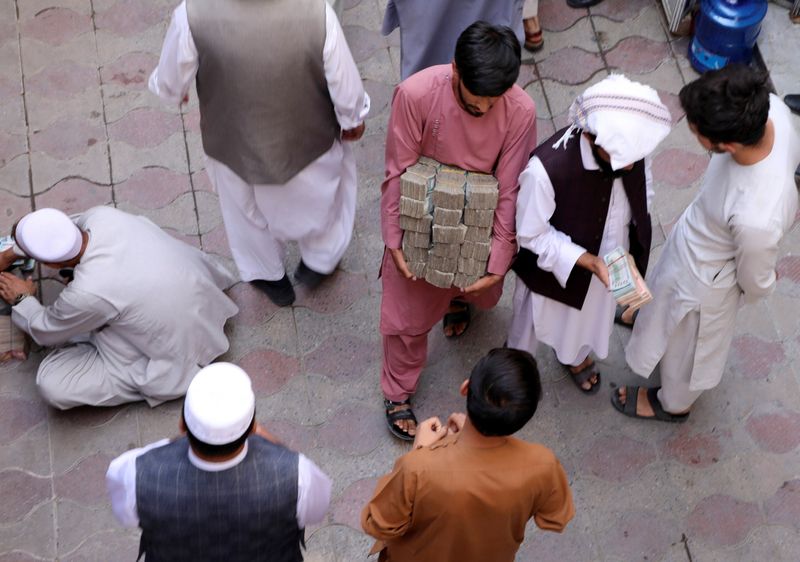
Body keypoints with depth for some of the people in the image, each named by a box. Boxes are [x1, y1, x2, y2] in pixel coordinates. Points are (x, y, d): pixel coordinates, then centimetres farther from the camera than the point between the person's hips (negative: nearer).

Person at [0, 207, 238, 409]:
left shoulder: (86, 294, -31)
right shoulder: (102, 215, -16)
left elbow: (46, 333, -6)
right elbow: (61, 230, 11)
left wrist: (22, 299, 14)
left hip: (180, 351, -7)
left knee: (52, 383, -11)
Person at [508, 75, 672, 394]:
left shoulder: (632, 145, -27)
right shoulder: (546, 169, -43)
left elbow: (642, 194, -5)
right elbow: (531, 235, -25)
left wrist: (628, 257, -12)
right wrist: (589, 261, -32)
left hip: (607, 263, 4)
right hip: (552, 269, -4)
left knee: (592, 312, 35)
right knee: (535, 322, 27)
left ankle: (576, 356, 68)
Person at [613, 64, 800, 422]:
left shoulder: (756, 219, -48)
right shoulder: (770, 106, -30)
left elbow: (756, 283, -24)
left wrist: (733, 298, -1)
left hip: (703, 278, -6)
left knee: (685, 345, 28)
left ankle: (673, 403, 60)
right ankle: (653, 322, 71)